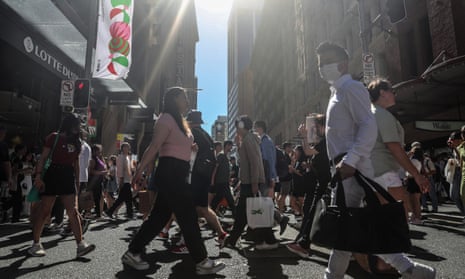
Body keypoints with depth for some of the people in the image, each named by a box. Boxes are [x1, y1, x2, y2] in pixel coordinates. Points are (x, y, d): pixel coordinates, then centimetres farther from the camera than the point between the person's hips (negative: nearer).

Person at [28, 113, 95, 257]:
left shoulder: (76, 142, 14)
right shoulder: (54, 137, -1)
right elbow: (43, 158, -6)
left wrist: (77, 181, 15)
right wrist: (38, 176, -16)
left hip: (68, 177, 5)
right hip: (52, 175, -4)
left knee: (73, 211, -3)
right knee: (44, 211, 4)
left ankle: (80, 245, -6)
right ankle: (36, 244, 19)